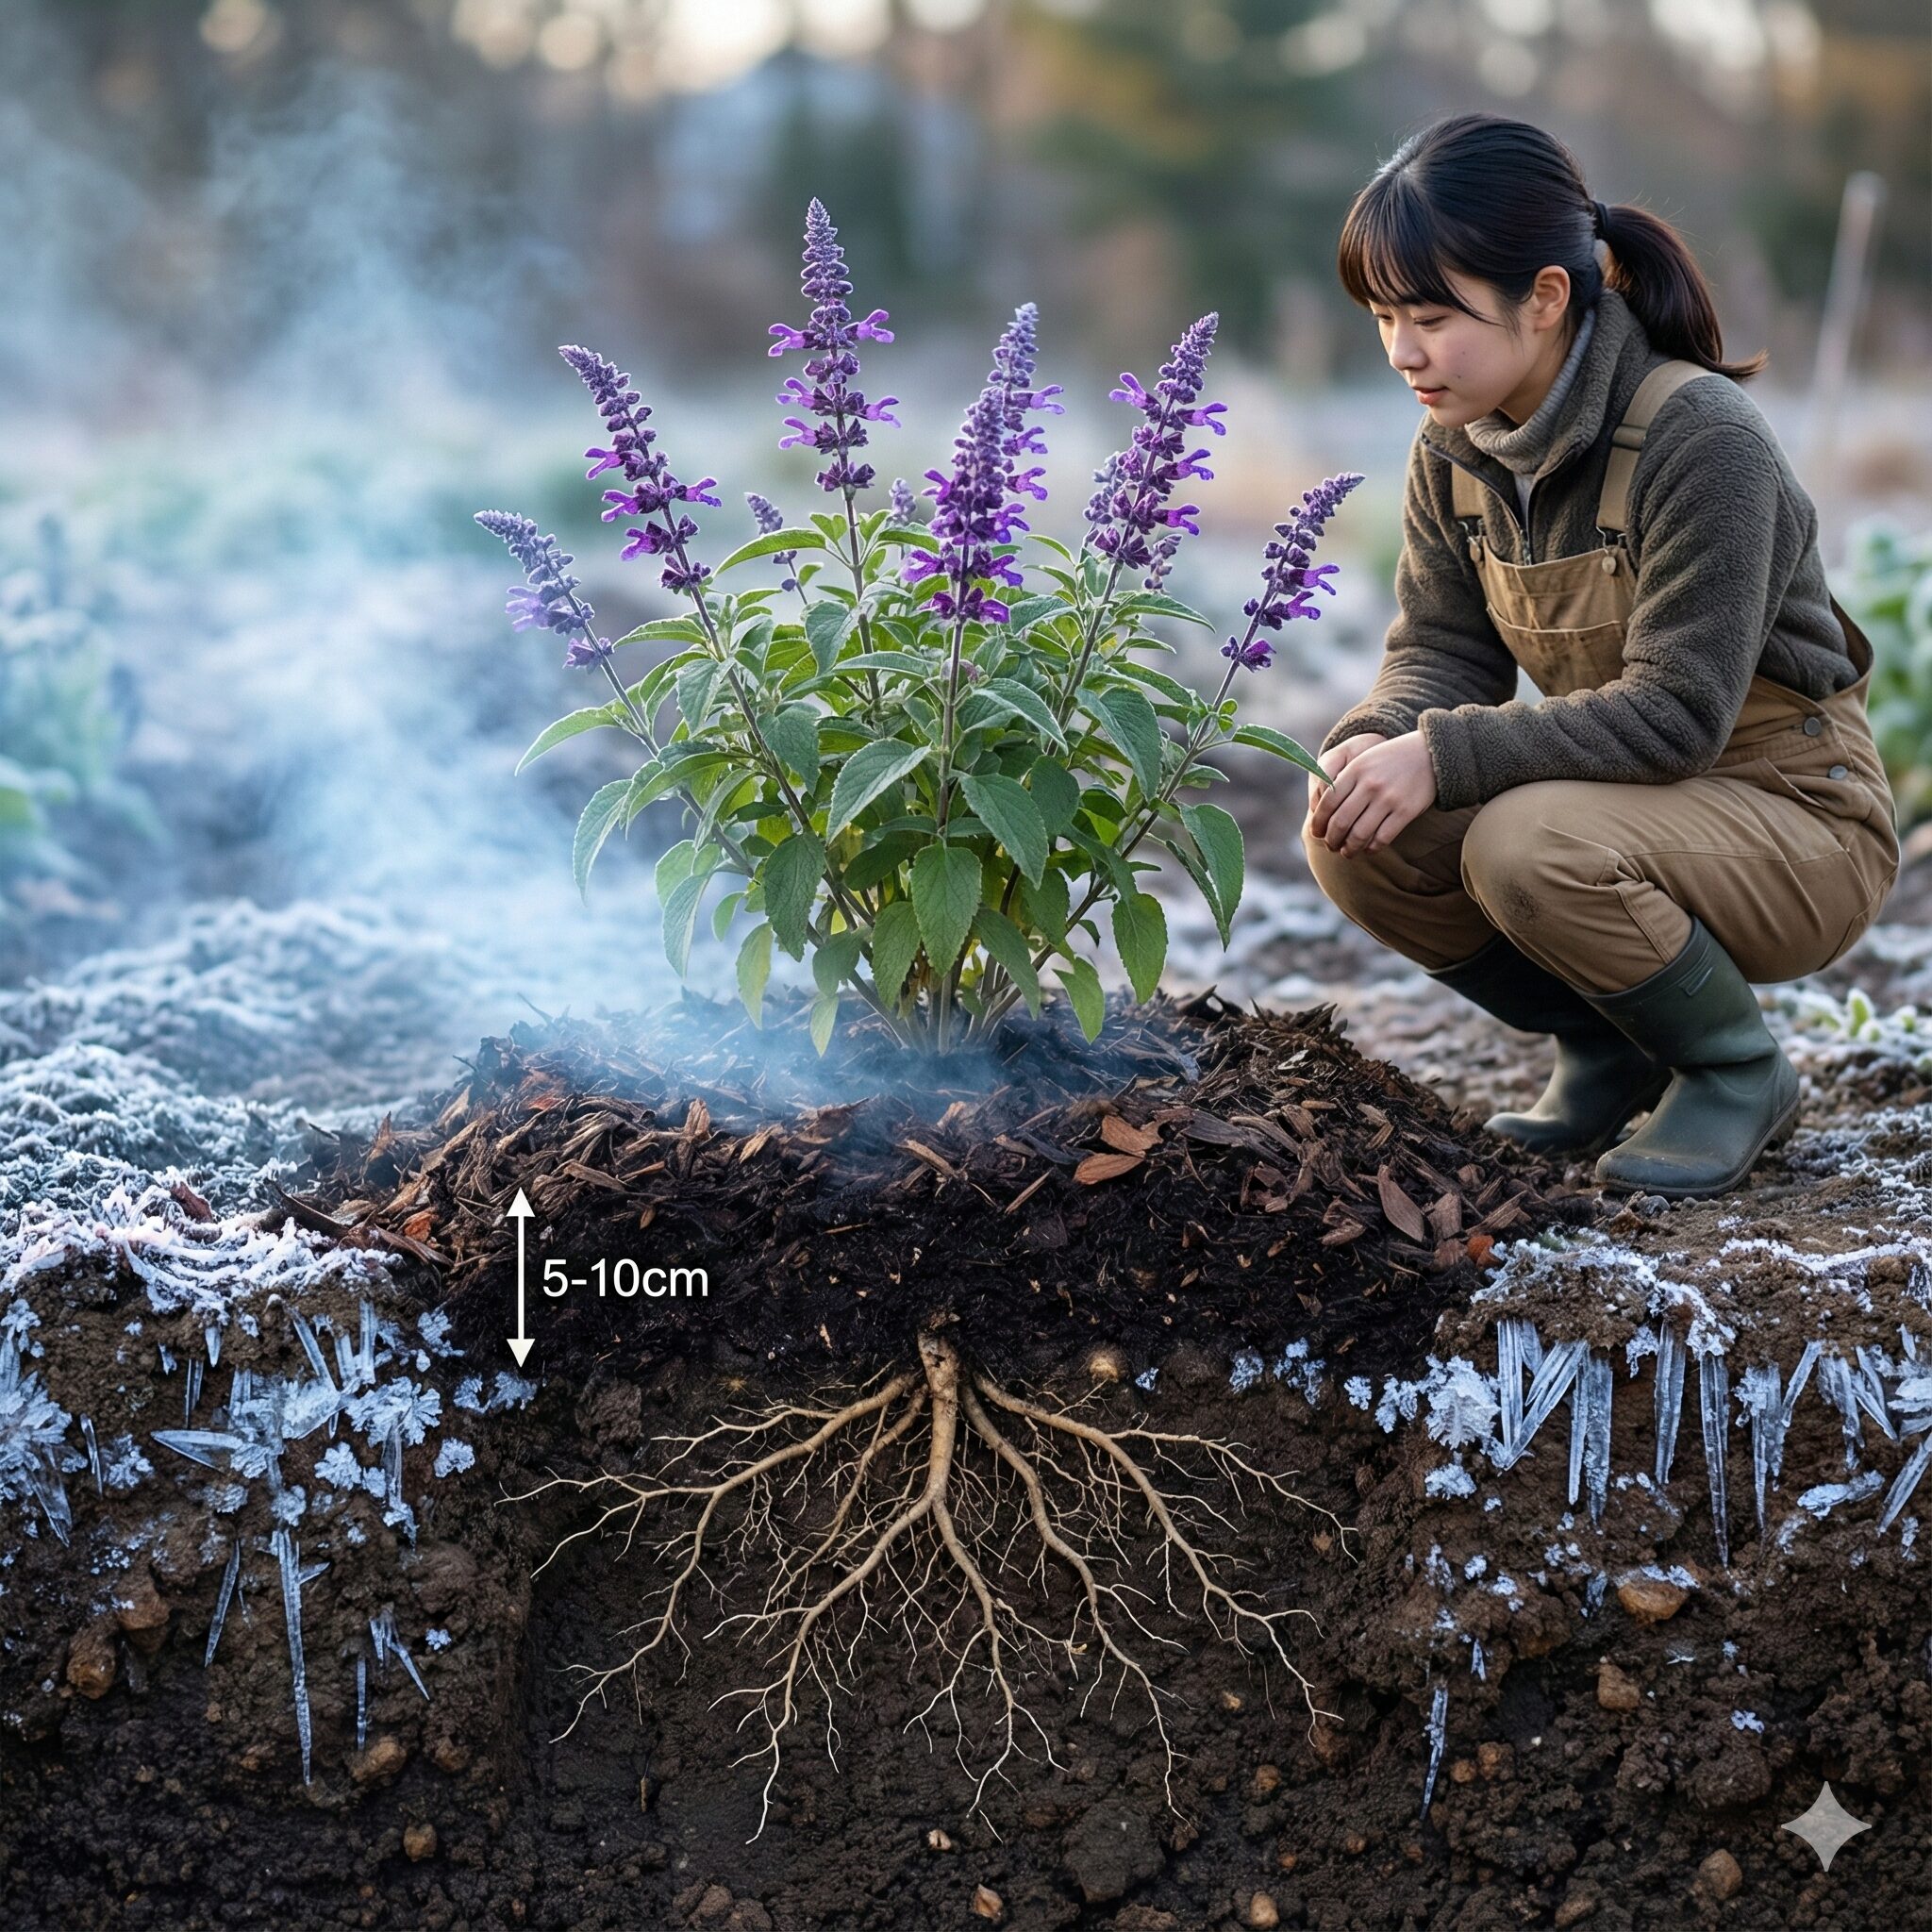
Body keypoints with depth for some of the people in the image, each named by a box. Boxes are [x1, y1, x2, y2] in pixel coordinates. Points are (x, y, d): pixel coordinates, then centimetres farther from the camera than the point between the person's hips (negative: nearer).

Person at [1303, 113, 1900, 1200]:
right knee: (1355, 838, -14)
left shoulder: (1702, 438, -25)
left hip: (1797, 823, -7)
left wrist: (1444, 757, -34)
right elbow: (1443, 648, 0)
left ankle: (1740, 1070, -5)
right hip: (1626, 800, 7)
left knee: (1529, 846, -34)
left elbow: (1673, 713, -29)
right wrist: (1378, 741, -23)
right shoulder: (1456, 447, -3)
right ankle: (1611, 1050, 8)